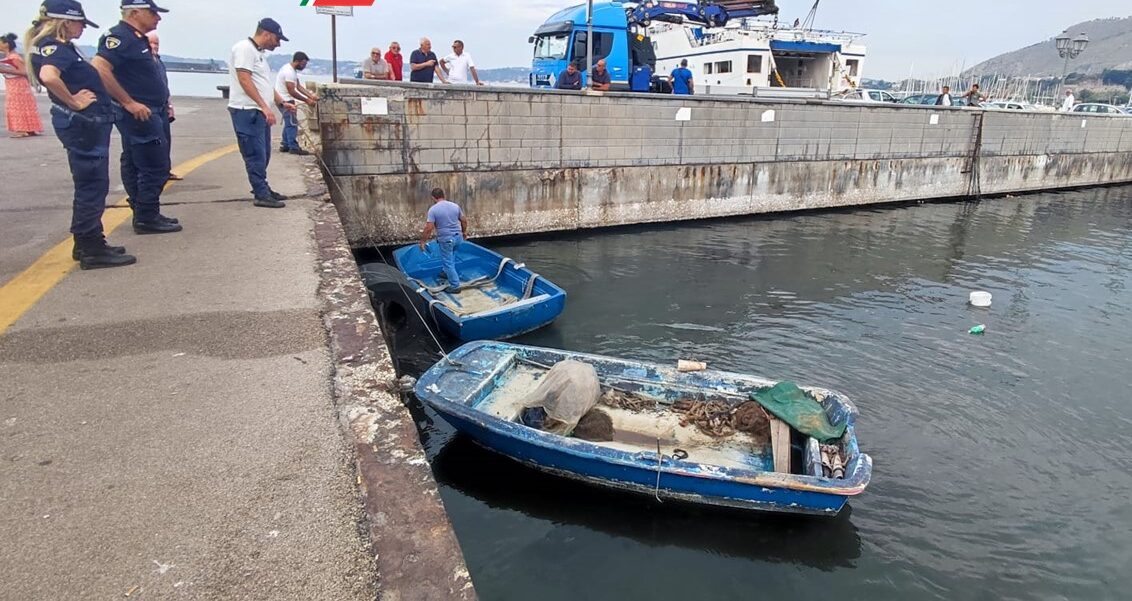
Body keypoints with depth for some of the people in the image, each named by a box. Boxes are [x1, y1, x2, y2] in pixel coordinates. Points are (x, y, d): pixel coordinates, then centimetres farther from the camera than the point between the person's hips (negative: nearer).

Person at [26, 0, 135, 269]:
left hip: (89, 123, 10)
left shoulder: (60, 46, 16)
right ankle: (92, 249, -1)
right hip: (81, 124, -10)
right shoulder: (52, 46, -14)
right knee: (92, 185, -6)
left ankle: (86, 244, 23)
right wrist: (73, 102, -20)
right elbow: (49, 76, -33)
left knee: (90, 185, 15)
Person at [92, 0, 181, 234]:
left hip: (147, 113, 10)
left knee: (135, 165, 14)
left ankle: (143, 214, 21)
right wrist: (129, 102, -24)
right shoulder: (119, 37, -14)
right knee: (155, 167, -8)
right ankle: (147, 218, -2)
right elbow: (99, 68, -25)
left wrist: (162, 104, 18)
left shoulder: (137, 39, 16)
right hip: (140, 114, -10)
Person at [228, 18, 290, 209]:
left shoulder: (259, 52, 19)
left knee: (262, 155, 15)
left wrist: (283, 103, 22)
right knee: (256, 155, -8)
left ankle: (262, 189, 25)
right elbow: (245, 80, -20)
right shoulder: (245, 48, -11)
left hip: (259, 112, 10)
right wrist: (265, 107, -24)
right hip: (247, 111, -10)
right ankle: (262, 195, -4)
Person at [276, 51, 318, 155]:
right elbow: (292, 92, -23)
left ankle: (285, 145, 21)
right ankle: (294, 147, -7)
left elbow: (299, 86, 11)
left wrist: (311, 95, 1)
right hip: (285, 101, -11)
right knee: (292, 123, -9)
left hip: (284, 100, 11)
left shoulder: (291, 69, 11)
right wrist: (306, 100, -17)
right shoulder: (289, 72, -22)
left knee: (289, 123, 16)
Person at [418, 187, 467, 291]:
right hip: (458, 237, 6)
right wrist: (464, 232, 26)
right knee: (451, 256, 30)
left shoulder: (433, 209, -13)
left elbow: (429, 228, -17)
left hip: (446, 239, -6)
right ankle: (448, 272, 44)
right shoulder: (455, 205, 2)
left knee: (448, 262, 3)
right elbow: (464, 221, 10)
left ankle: (455, 286, 5)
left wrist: (422, 241, -7)